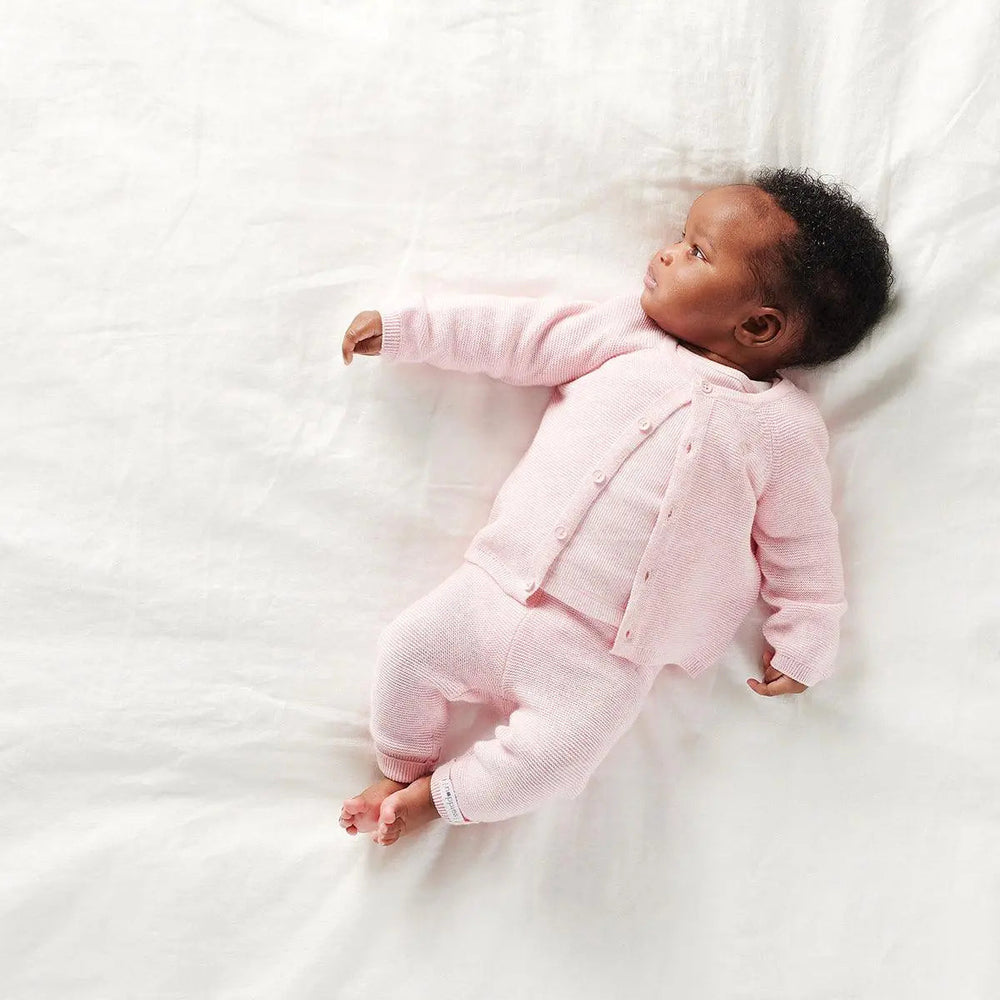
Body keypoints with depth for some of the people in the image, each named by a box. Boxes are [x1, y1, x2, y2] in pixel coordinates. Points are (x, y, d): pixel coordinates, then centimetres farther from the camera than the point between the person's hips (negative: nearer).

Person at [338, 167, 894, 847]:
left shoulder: (786, 428, -1)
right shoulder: (629, 329, 7)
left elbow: (802, 550, 6)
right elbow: (521, 336, 11)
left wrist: (805, 646, 5)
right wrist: (405, 329, 12)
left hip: (605, 656, -3)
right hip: (502, 583, 4)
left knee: (554, 759, -17)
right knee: (409, 646, -4)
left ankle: (438, 796, 13)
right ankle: (404, 771, 24)